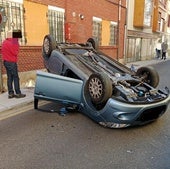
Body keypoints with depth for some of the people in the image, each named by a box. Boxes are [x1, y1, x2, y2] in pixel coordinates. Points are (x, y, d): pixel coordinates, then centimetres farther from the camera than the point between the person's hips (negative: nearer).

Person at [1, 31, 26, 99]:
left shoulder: (4, 42, 14)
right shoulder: (10, 43, -16)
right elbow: (15, 52, -15)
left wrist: (15, 43, 6)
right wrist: (16, 43, -8)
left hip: (6, 62, 10)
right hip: (11, 62, -9)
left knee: (10, 77, 9)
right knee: (16, 77, -5)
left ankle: (10, 93, 12)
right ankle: (18, 93, -2)